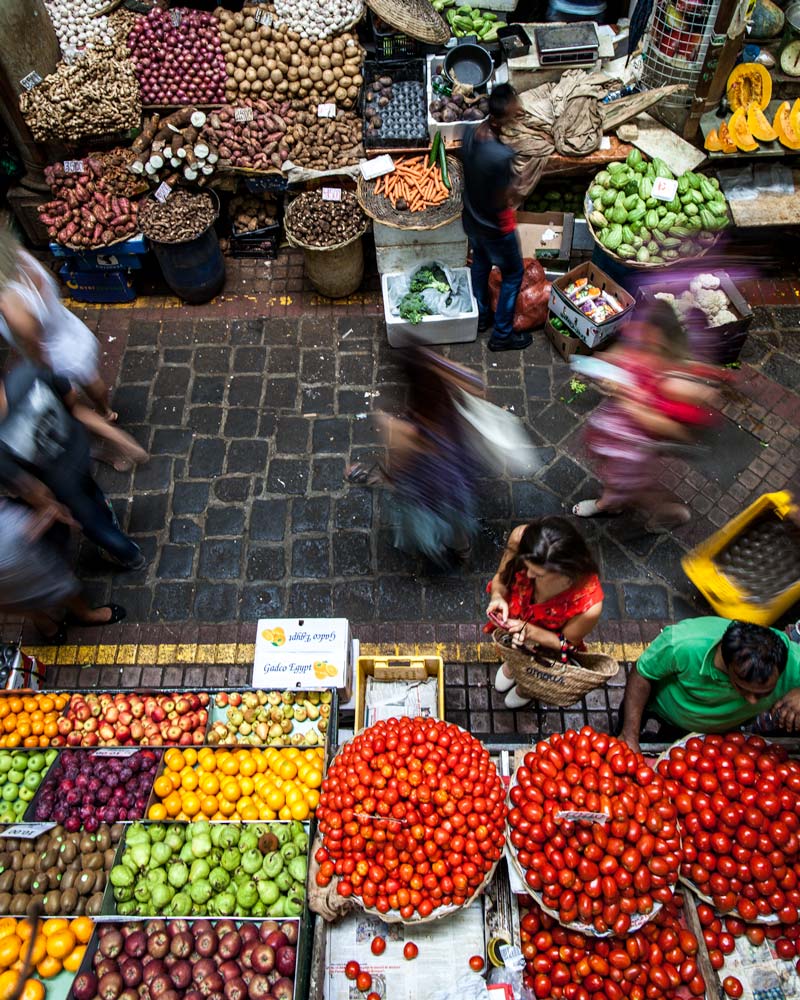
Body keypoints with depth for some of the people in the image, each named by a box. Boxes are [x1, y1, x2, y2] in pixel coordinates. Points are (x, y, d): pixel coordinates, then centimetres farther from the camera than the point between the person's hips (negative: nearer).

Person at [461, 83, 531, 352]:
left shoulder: (470, 133, -12)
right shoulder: (500, 156, -36)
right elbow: (500, 203, -26)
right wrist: (515, 192, -8)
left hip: (471, 217, 8)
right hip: (494, 227, -7)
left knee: (480, 264, 29)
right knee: (513, 274, 14)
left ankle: (481, 317, 49)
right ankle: (502, 335, 25)